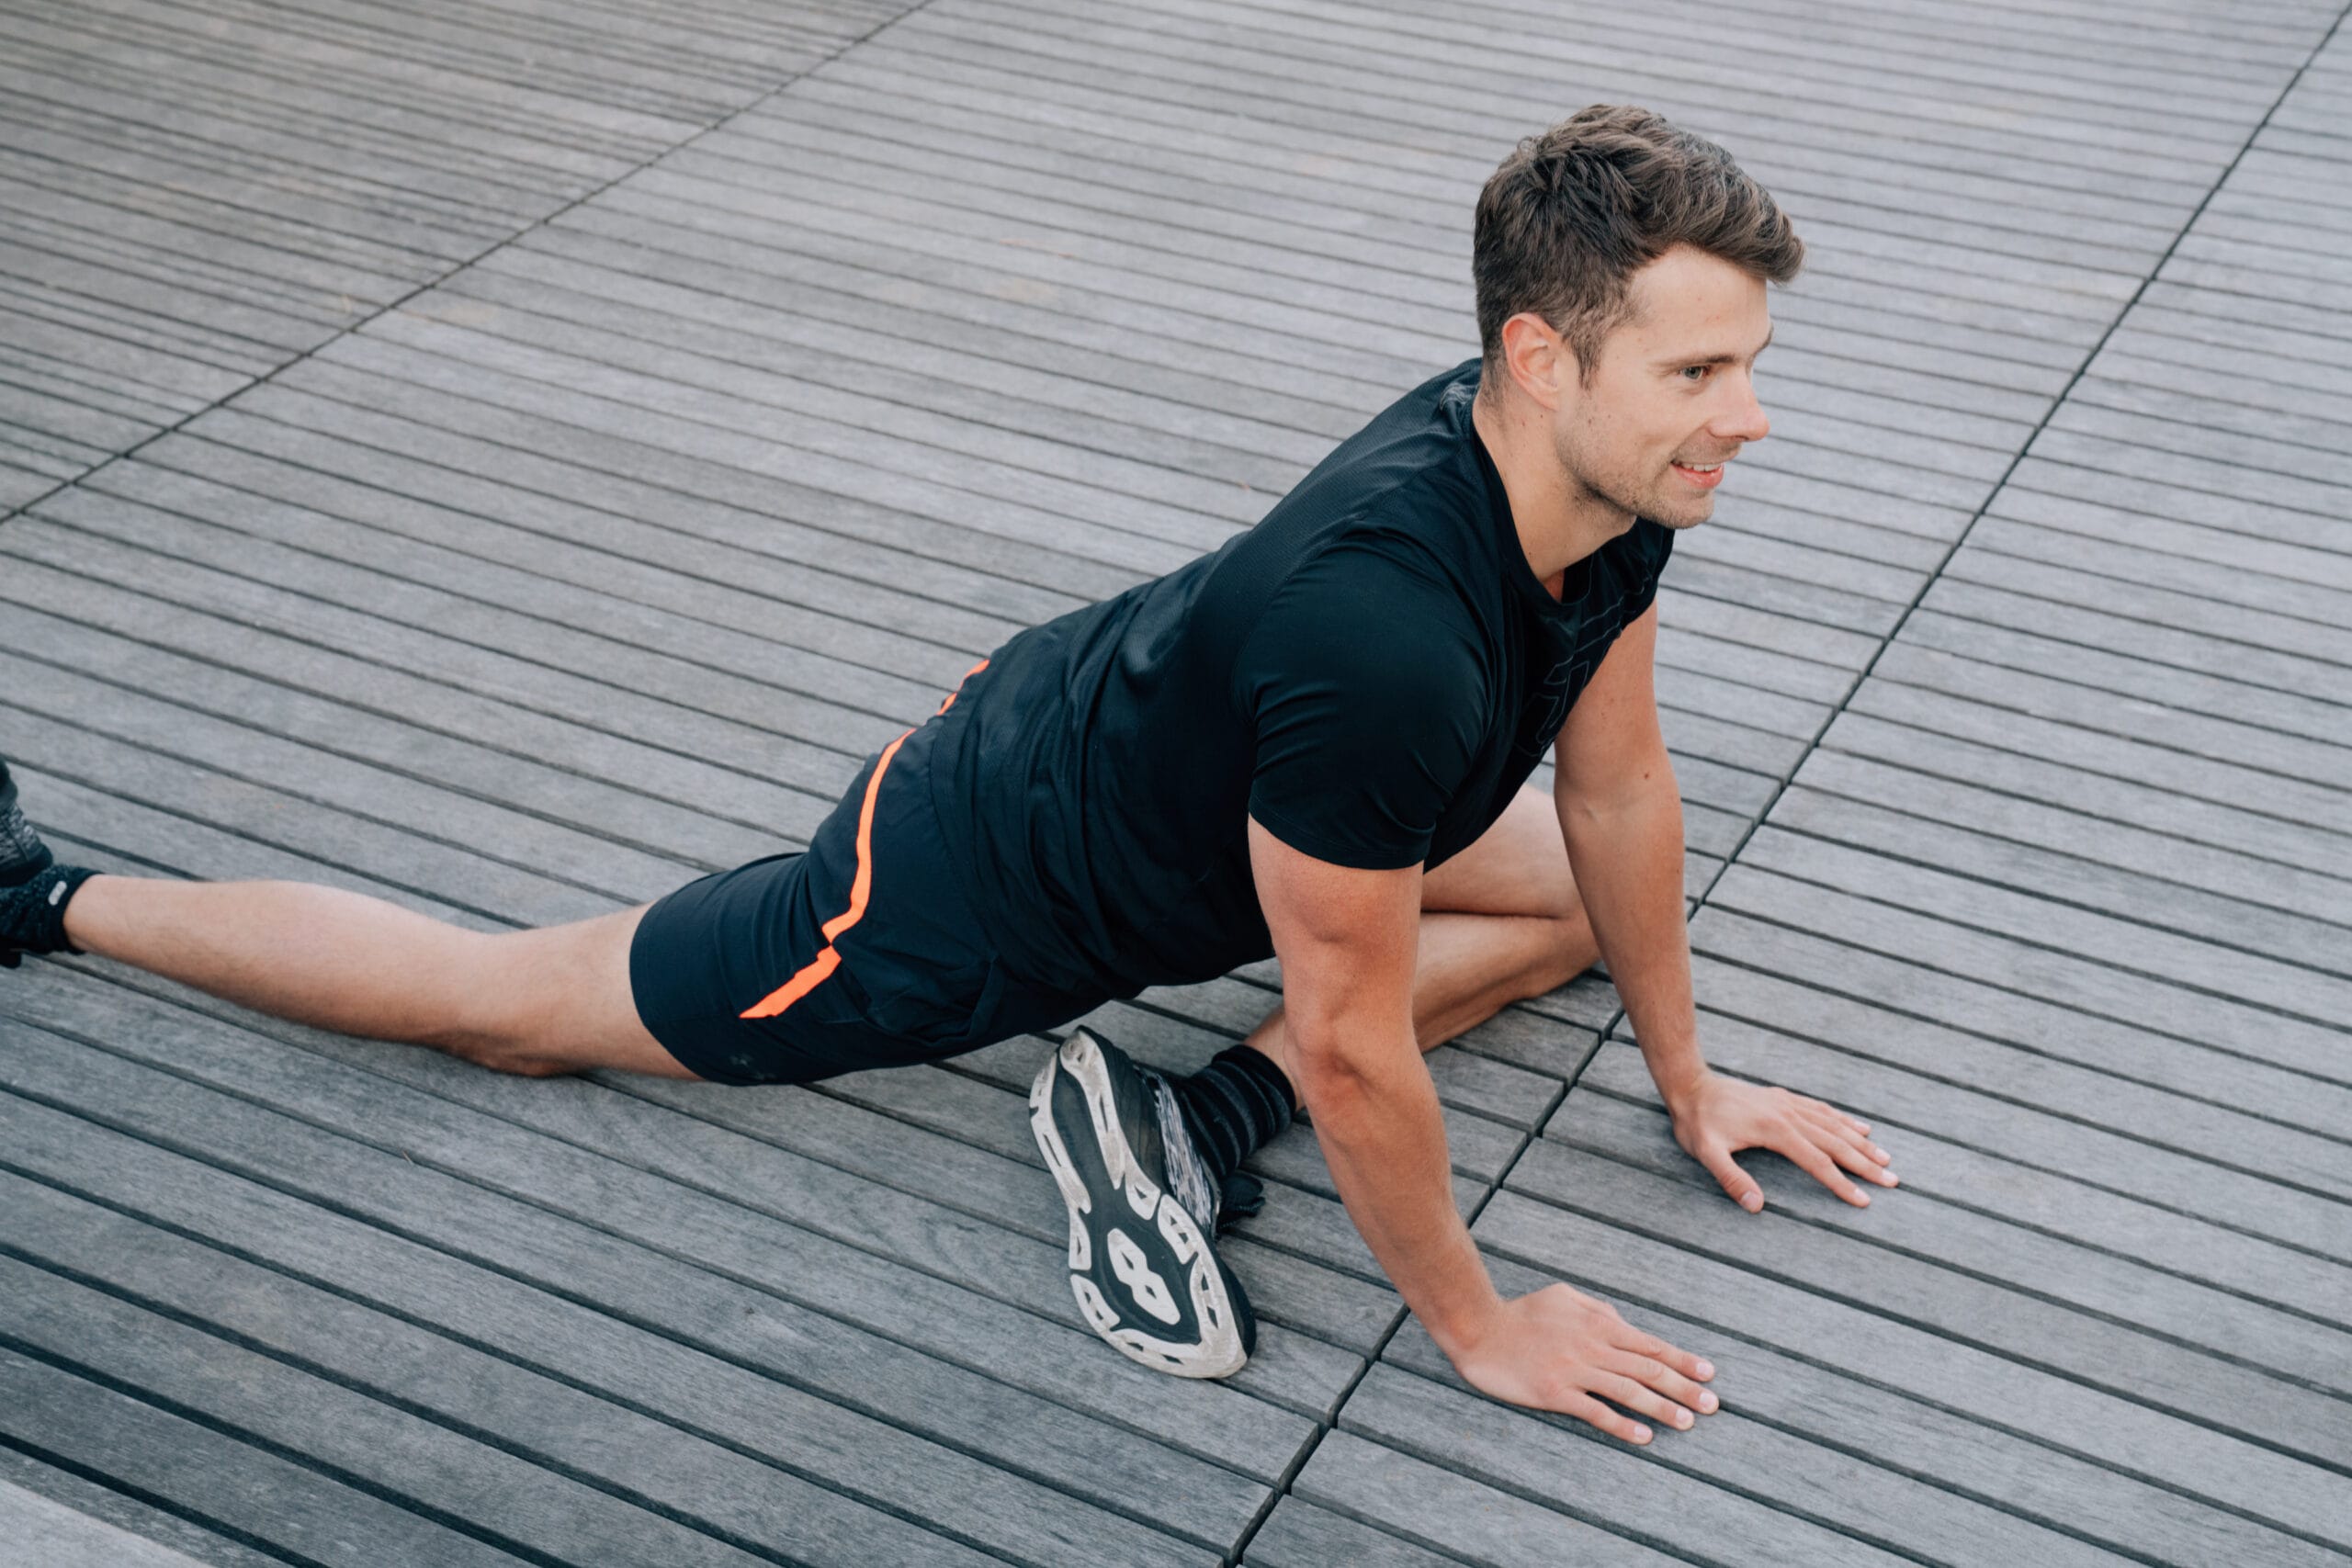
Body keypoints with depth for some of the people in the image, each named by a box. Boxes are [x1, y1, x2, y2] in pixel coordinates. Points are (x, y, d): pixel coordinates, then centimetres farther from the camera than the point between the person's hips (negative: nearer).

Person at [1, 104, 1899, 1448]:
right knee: (512, 1004, 9)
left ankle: (1203, 1108, 2)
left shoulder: (1607, 482, -17)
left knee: (1581, 889, 14)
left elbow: (1616, 787, 0)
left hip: (1142, 746, 8)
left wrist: (1687, 1076, 9)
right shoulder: (1382, 628, -44)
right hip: (979, 893, -8)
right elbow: (1355, 1036, -32)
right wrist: (1475, 1325, -18)